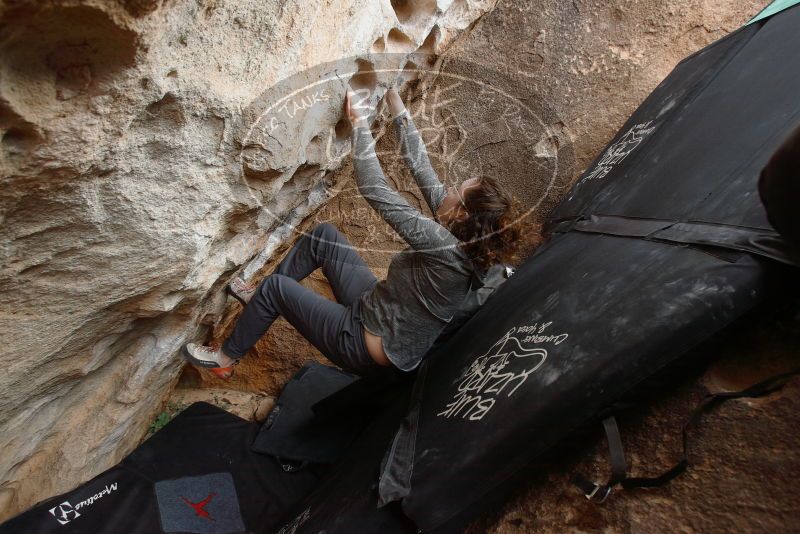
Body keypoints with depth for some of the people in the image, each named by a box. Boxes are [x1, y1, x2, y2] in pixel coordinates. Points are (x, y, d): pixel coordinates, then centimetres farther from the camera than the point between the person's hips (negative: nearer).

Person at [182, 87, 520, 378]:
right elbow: (421, 168, -3)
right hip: (376, 307, 8)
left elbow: (374, 190, -29)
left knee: (276, 287, -1)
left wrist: (359, 122, -18)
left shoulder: (445, 247, -33)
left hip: (368, 349, -8)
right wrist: (397, 107, 0)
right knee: (324, 235, 6)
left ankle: (225, 359, 24)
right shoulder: (463, 236, -9)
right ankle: (259, 298, 25)